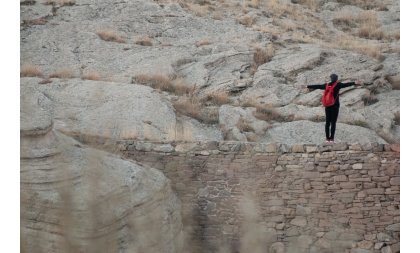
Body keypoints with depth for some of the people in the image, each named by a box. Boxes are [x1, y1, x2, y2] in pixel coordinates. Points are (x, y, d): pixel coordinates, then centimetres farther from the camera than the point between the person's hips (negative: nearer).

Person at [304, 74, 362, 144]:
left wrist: (308, 86, 36)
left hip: (327, 106, 4)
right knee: (333, 123, -4)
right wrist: (354, 83, -37)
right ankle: (331, 139, -9)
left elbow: (317, 86, 20)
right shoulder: (338, 85, -7)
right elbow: (346, 84, -25)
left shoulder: (326, 85, 6)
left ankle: (327, 138, 5)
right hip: (335, 106, -4)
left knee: (327, 122, 8)